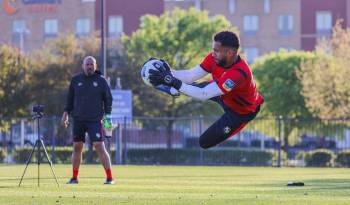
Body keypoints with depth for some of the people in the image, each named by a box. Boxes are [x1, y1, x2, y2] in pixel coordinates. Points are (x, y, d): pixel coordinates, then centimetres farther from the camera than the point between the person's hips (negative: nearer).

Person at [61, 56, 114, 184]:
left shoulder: (101, 81, 1)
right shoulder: (76, 80, 8)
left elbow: (108, 99, 4)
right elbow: (70, 98, 14)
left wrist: (107, 115, -6)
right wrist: (66, 113, 6)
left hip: (95, 120, -3)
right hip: (78, 120, 3)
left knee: (100, 147, -11)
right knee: (77, 148, 7)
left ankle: (109, 178, -9)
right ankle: (74, 177, 18)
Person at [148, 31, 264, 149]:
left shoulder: (238, 73, -44)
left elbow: (204, 95, -44)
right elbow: (191, 75, -20)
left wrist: (173, 82, -47)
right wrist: (169, 73, -37)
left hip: (241, 111, -7)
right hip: (225, 97, 7)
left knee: (205, 143, -7)